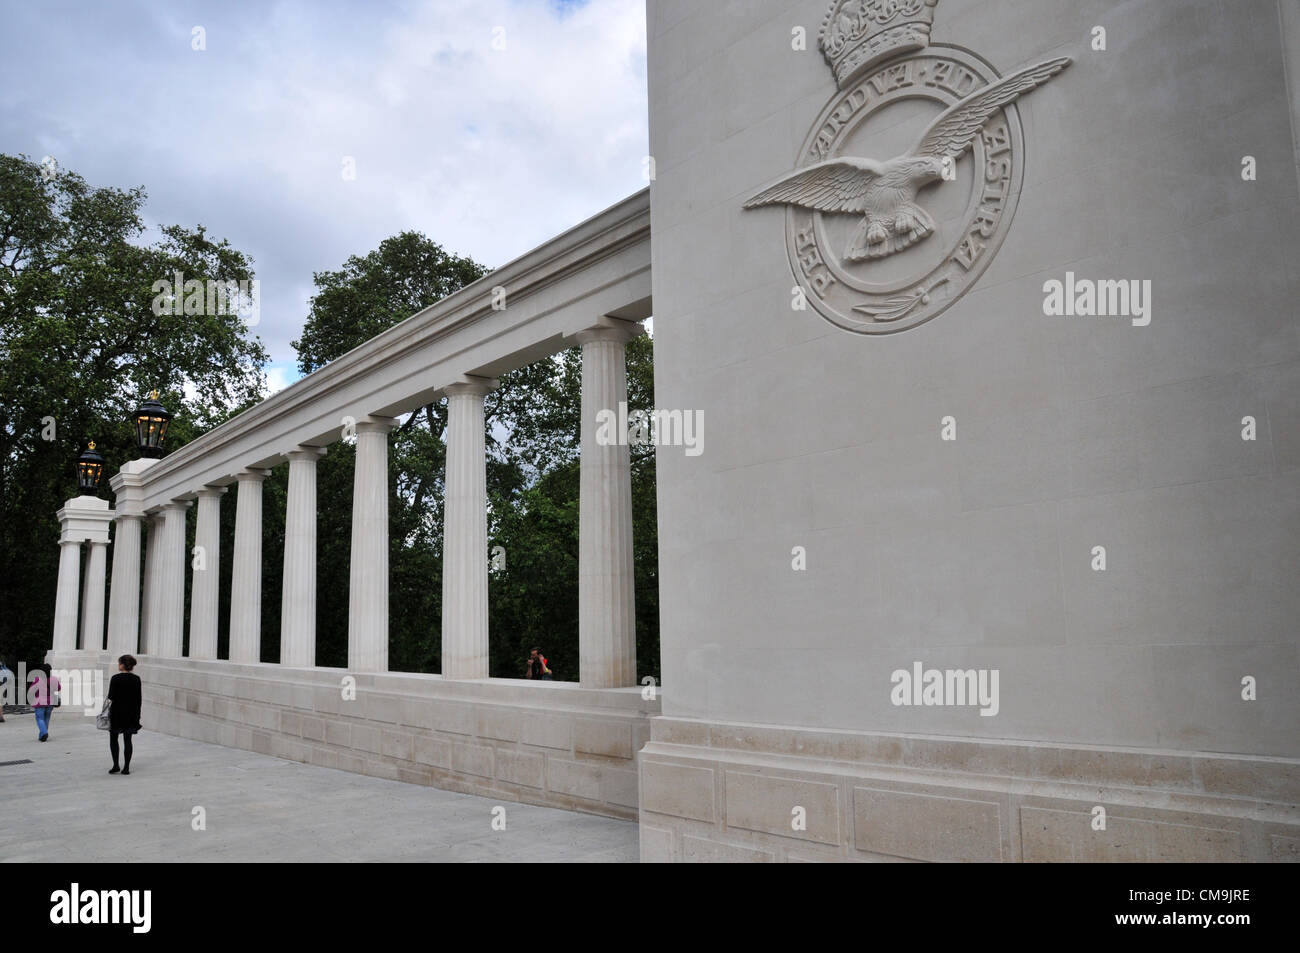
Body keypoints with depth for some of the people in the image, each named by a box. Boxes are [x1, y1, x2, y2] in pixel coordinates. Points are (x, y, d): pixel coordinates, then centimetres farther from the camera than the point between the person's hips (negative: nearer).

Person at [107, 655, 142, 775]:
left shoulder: (115, 679, -11)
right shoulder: (136, 679, 0)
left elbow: (111, 697, -14)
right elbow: (138, 699, 3)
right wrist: (137, 715, 9)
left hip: (117, 712, -3)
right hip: (132, 712, 3)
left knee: (113, 739, 11)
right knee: (127, 740, 6)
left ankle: (116, 765, 6)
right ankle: (126, 767, 5)